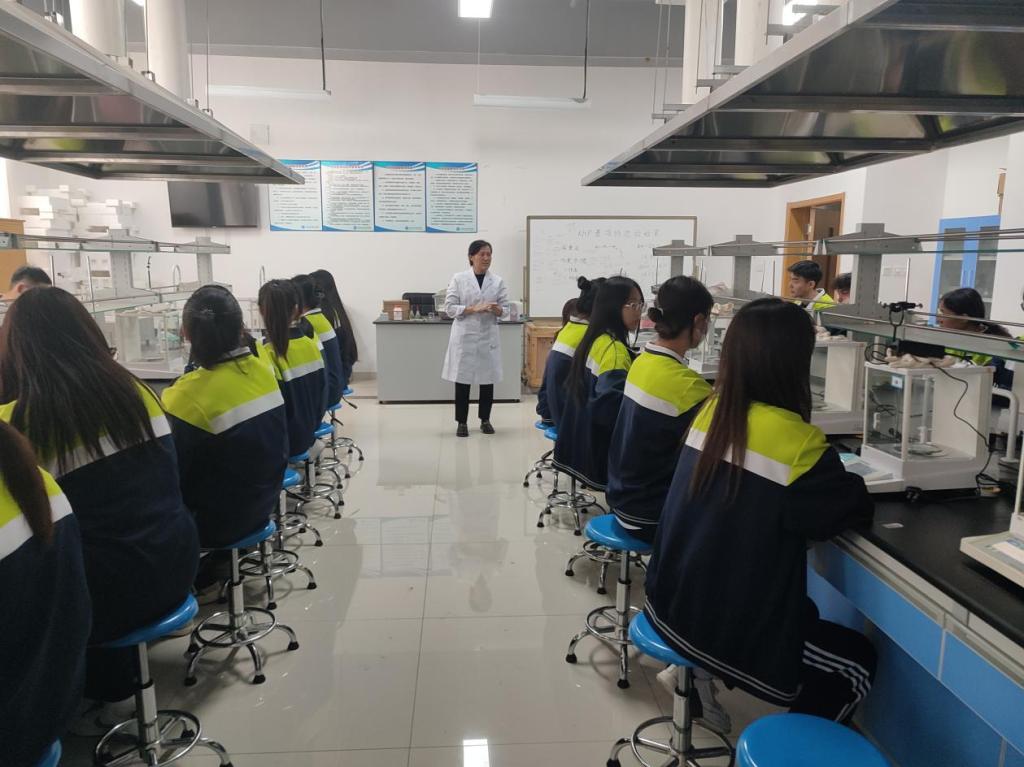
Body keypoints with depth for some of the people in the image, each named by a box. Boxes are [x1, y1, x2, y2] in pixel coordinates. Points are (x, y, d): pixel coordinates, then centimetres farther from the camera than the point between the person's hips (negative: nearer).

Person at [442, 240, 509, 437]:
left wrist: (497, 310, -17)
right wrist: (473, 309, -18)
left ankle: (485, 420, 23)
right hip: (464, 336, -2)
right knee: (462, 380, 1)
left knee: (488, 379, 7)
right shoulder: (459, 278, -3)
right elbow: (449, 307, -6)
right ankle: (462, 422, 14)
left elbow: (505, 308, 6)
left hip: (488, 336, 2)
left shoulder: (497, 281, 4)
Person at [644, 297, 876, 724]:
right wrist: (850, 485, 12)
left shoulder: (711, 410, -2)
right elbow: (854, 509, -7)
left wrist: (826, 470, 5)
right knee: (858, 661, 16)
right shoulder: (794, 441, -22)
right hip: (726, 630, -7)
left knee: (804, 614, 31)